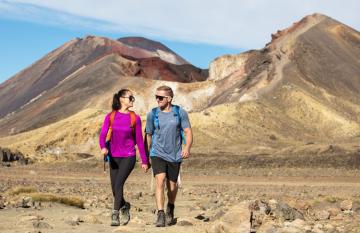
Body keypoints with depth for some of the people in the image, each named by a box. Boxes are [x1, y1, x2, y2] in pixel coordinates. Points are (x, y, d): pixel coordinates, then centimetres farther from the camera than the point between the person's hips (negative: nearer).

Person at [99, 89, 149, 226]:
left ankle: (115, 215, -13)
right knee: (115, 189, 9)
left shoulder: (135, 118, -1)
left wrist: (144, 161, 5)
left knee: (118, 184, -20)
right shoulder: (110, 116, 0)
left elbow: (139, 140, 3)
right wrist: (103, 147, -28)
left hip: (129, 157, -2)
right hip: (114, 157, 2)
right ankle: (124, 207, 38)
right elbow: (102, 136, -6)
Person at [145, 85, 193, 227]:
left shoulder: (180, 113, -2)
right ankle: (160, 215, -21)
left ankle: (170, 209, 40)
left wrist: (187, 147, -24)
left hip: (175, 155, 1)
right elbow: (148, 135, 11)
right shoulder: (152, 114, 1)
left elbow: (188, 132, -5)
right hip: (158, 154, 0)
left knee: (172, 186, 12)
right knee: (160, 181, -20)